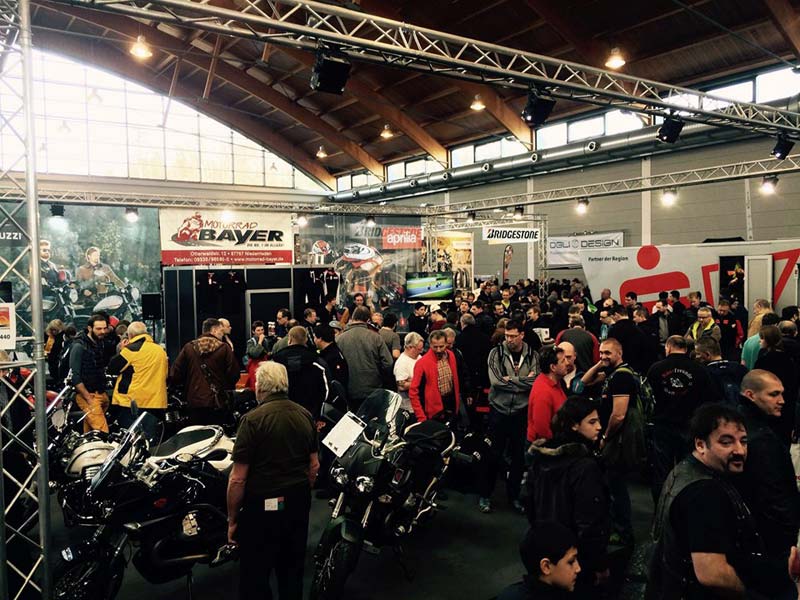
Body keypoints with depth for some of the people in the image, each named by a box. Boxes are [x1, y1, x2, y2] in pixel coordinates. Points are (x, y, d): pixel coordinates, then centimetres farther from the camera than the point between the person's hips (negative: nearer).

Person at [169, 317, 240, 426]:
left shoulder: (188, 348, 2)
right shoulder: (224, 348, -4)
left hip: (194, 403, 2)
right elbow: (234, 376, -7)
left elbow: (175, 376, 0)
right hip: (217, 404, -2)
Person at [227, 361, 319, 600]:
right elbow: (314, 466, 9)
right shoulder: (305, 415, 1)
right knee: (293, 573, 20)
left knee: (254, 579, 9)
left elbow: (238, 479, -16)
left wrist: (232, 520, -6)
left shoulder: (253, 420, -16)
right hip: (299, 504, 6)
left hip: (263, 507, -6)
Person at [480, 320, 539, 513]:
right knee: (494, 455, 7)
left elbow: (534, 382, -13)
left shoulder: (532, 356, 0)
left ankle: (514, 495, 29)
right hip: (499, 411, -1)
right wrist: (523, 381, -14)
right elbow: (496, 381, -17)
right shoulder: (496, 353, -4)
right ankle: (485, 495, 22)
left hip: (522, 412, 2)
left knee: (519, 456, 12)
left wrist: (510, 379, -15)